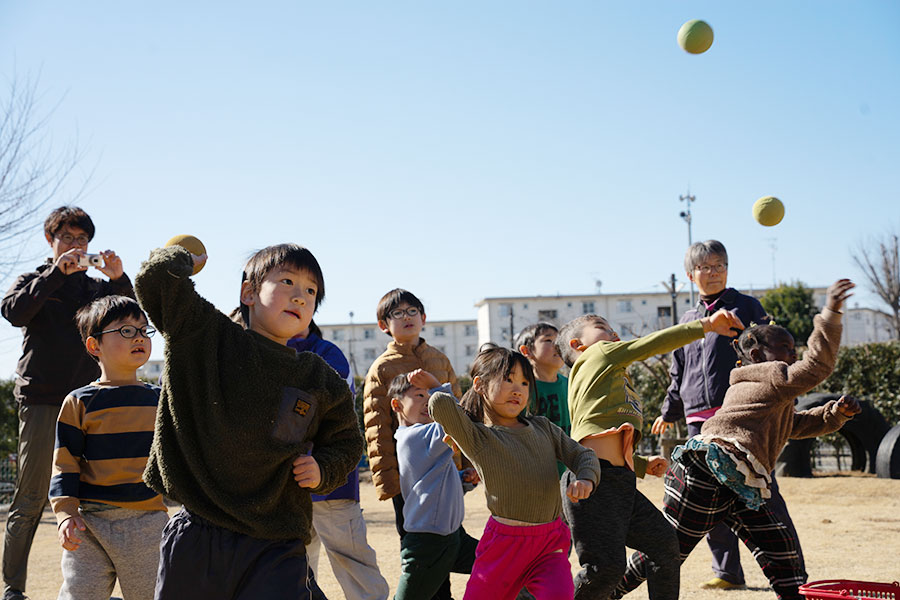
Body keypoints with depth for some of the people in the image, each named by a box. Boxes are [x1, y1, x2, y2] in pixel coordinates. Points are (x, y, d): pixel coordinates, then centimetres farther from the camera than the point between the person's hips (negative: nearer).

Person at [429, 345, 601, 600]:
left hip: (550, 542, 3)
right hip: (504, 542, -2)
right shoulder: (477, 437, -3)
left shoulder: (543, 427, 13)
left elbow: (583, 455, 11)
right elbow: (440, 405, -21)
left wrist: (585, 479, -11)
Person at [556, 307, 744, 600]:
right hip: (592, 479, -10)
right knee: (605, 567, -12)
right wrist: (705, 324, -2)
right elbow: (652, 344, -2)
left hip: (621, 484, 10)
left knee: (664, 543, 5)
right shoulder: (598, 355, 6)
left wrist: (643, 465, 19)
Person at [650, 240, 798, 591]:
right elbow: (679, 375, 29)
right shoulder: (687, 321, 20)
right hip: (700, 422, 5)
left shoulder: (746, 307, 7)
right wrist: (669, 412, 31)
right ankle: (728, 573, 14)